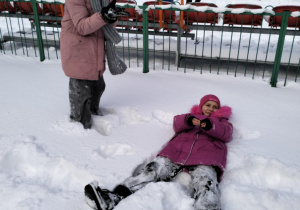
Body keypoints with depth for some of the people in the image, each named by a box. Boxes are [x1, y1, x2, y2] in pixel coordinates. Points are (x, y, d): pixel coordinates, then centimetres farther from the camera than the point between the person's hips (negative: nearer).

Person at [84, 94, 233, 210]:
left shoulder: (221, 121, 34)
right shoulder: (191, 116, 36)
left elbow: (226, 134, 10)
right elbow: (177, 124, 14)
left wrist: (210, 125, -12)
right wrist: (188, 121, -10)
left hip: (206, 155, -1)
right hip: (178, 150, 1)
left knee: (205, 184, -32)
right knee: (153, 170, -22)